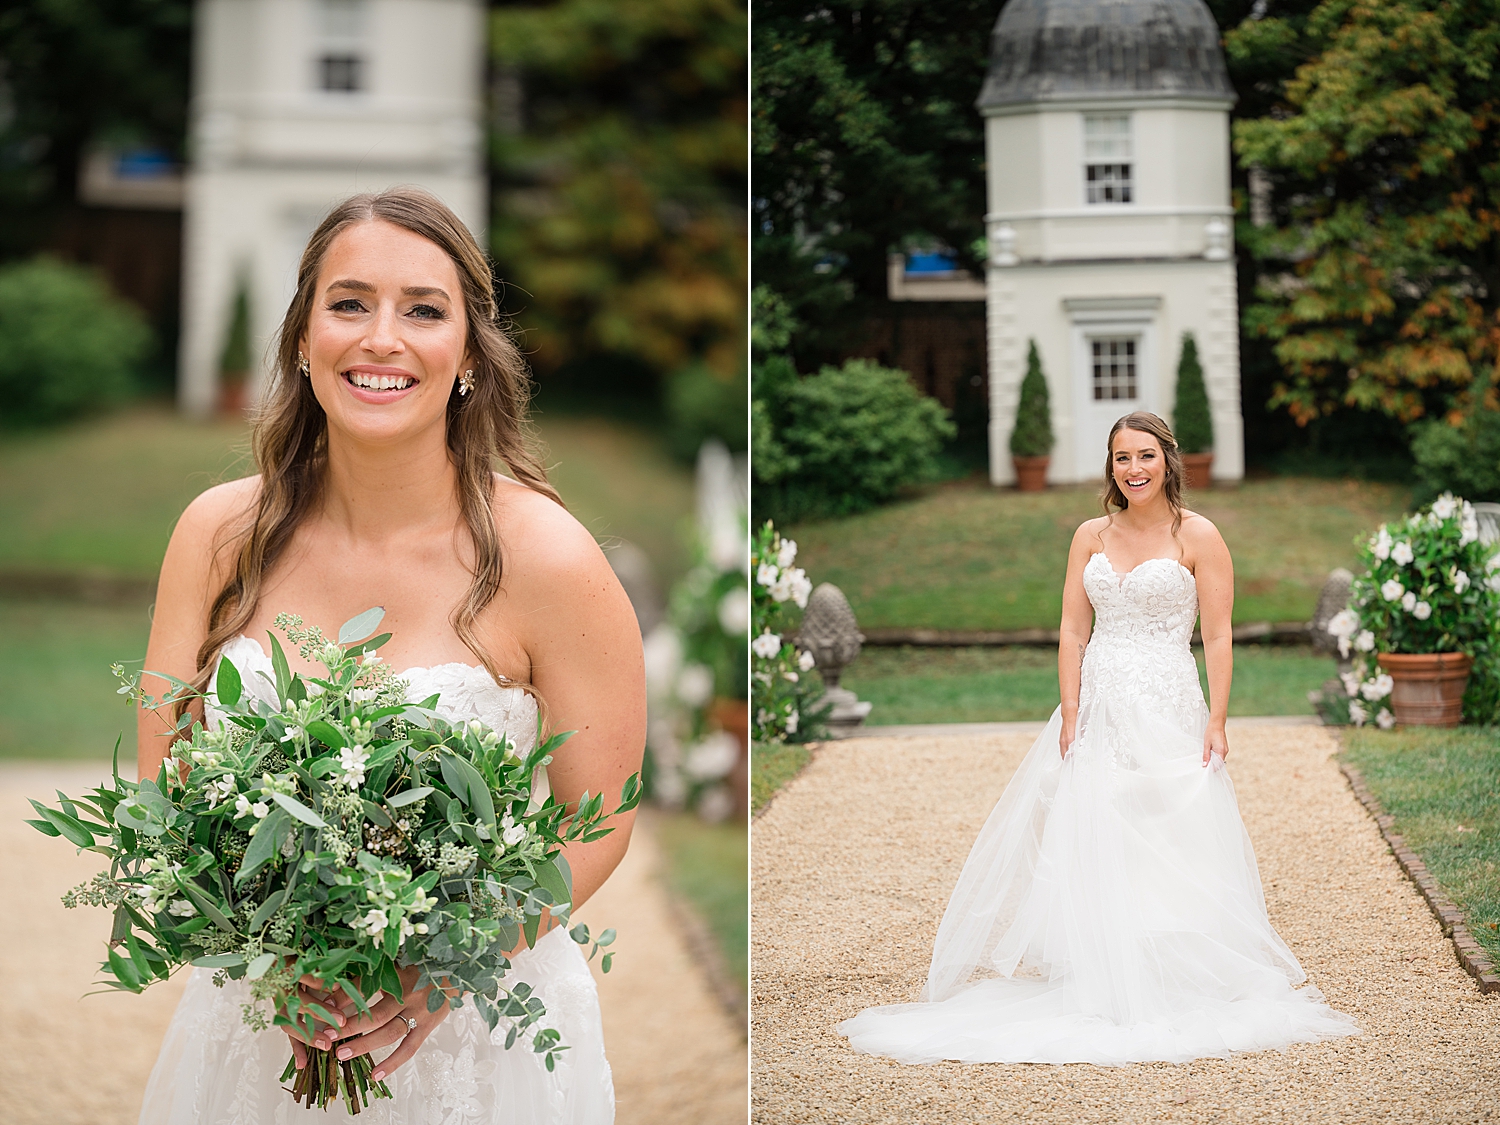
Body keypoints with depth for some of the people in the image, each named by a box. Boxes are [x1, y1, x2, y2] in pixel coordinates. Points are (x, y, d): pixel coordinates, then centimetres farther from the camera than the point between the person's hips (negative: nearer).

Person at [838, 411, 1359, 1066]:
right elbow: (1072, 631, 7)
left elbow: (1217, 637, -4)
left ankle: (1175, 987, 2)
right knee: (1083, 841, 0)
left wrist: (1217, 719, -12)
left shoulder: (1198, 537, 0)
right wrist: (1070, 711, -5)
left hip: (1167, 706, -4)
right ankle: (1094, 985, 5)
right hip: (1096, 708, 4)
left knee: (1168, 847, -5)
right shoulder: (1091, 537, 10)